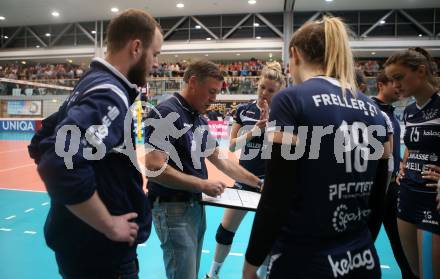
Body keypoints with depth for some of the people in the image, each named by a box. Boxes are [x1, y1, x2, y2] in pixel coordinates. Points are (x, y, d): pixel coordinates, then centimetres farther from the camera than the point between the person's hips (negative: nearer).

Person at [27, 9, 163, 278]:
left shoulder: (90, 84, 6)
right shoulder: (110, 95, -22)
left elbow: (42, 145, 12)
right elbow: (63, 164, -36)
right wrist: (109, 226, -24)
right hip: (102, 251, -8)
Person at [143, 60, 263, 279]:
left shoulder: (200, 119, 10)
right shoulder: (165, 113, -16)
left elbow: (220, 160, 17)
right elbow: (154, 168, -24)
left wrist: (258, 183, 13)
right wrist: (203, 185, -19)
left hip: (196, 206, 8)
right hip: (173, 209, -8)